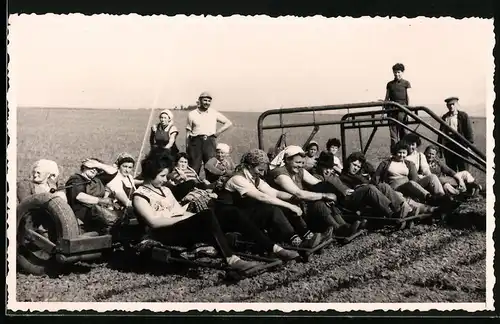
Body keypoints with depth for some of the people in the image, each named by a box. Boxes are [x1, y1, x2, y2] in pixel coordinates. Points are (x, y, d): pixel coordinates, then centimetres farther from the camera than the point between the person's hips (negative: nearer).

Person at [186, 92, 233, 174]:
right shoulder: (192, 114, 8)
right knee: (194, 168, -2)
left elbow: (229, 123, 12)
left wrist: (217, 133, 3)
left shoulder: (214, 113, 9)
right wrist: (187, 147, 3)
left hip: (209, 141, 1)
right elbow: (188, 132, 8)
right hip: (195, 141, -1)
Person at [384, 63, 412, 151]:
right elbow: (387, 98, 15)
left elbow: (408, 97, 1)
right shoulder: (390, 84, 15)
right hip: (391, 109, 3)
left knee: (402, 131, -2)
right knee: (393, 131, 0)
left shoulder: (406, 83, 6)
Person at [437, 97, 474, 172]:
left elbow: (469, 131, -1)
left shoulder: (463, 116, 2)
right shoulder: (444, 117, 12)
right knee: (450, 170, 9)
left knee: (463, 170, -2)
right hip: (448, 145, 4)